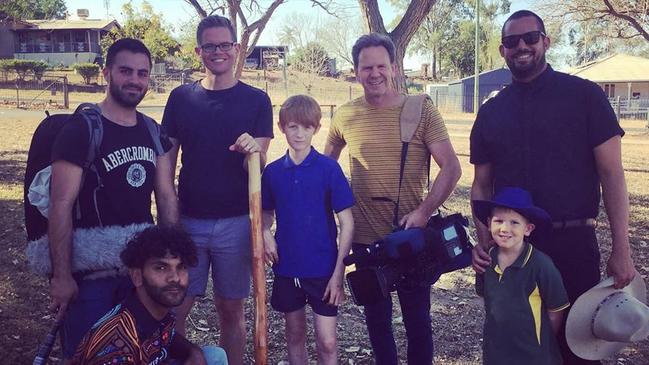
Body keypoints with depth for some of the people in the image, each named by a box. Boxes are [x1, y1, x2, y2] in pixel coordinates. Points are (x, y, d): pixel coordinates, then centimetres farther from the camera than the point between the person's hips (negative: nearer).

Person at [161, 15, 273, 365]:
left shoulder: (256, 100, -1)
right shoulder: (181, 97, 4)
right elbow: (166, 161, 7)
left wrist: (252, 152, -25)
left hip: (236, 222, -1)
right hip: (187, 220, 1)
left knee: (231, 310, 10)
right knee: (174, 309, 4)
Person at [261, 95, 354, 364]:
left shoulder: (329, 168, -10)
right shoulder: (272, 171, 0)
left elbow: (346, 222, -8)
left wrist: (338, 272, -12)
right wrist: (265, 233, -9)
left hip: (323, 268, -3)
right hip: (287, 267, 3)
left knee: (327, 343, 2)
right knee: (295, 336, 17)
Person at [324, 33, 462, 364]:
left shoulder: (421, 111, -8)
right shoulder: (344, 116, 0)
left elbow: (451, 168, -11)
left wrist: (424, 212, -19)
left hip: (411, 236, -2)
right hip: (365, 237, 3)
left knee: (416, 317, 11)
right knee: (376, 316, 18)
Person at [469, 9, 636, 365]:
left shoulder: (584, 96, -3)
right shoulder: (490, 112, 7)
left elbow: (611, 173, -5)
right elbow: (482, 184, 10)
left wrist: (621, 249, -10)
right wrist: (483, 241, -4)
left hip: (572, 242, -3)